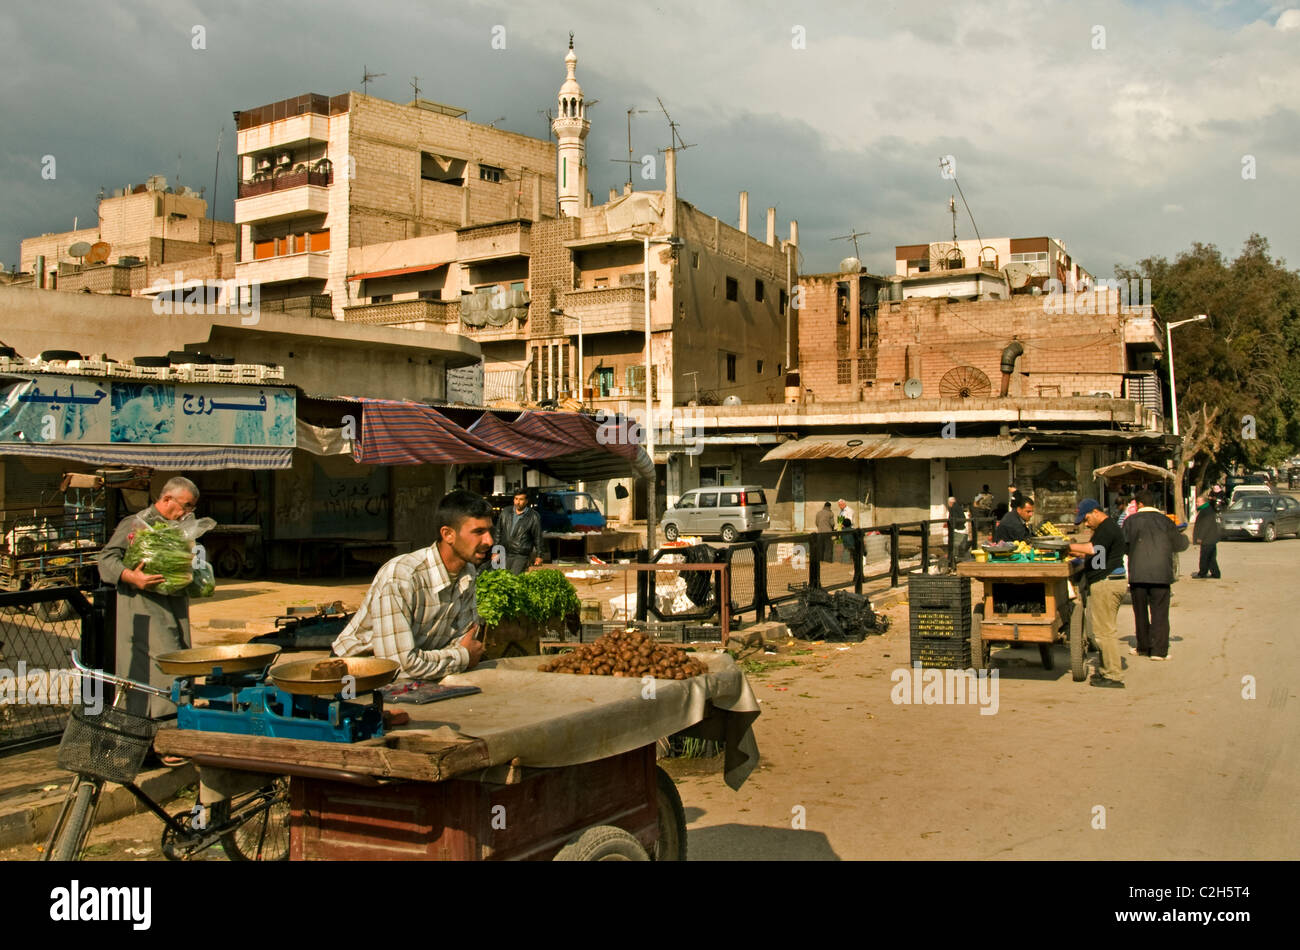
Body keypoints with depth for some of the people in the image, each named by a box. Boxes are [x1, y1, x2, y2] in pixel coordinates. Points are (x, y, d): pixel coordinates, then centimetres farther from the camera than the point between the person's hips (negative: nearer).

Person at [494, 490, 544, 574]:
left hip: (522, 555, -4)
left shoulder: (533, 516, 0)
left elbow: (538, 537, 4)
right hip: (504, 554, 4)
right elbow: (498, 532, 16)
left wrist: (538, 556, 5)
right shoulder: (505, 512, 10)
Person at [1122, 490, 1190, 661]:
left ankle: (1143, 647, 19)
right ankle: (1159, 650, 1)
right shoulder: (1165, 521, 2)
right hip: (1161, 574, 0)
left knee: (1140, 612, 12)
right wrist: (1183, 536, 31)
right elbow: (1180, 544, 10)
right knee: (1159, 612, 4)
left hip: (1137, 574, 0)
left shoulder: (1130, 521, 1)